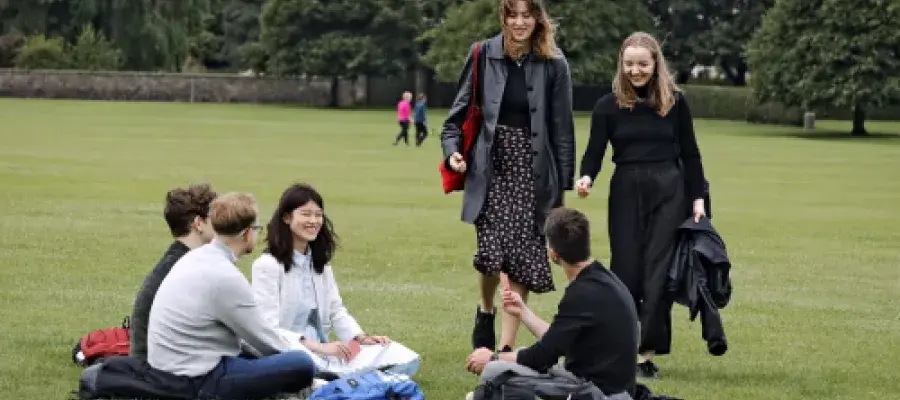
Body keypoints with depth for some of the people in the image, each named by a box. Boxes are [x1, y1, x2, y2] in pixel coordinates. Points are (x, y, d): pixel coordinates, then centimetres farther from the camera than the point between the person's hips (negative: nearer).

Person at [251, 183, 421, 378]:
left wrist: (361, 338, -3)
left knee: (406, 360, -14)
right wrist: (319, 347, -23)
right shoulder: (267, 266, -7)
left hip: (320, 350, 8)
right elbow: (268, 329, -14)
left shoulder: (320, 263, 18)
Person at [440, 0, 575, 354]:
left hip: (533, 170, 0)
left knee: (522, 258, -1)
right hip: (492, 167, 0)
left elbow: (562, 129, 3)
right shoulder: (484, 56, 1)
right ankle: (485, 311, 23)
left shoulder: (554, 65, 0)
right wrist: (451, 148, -7)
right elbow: (460, 110, 10)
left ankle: (506, 347, 7)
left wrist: (563, 185, 2)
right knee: (492, 252, -11)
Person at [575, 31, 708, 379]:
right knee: (626, 273, 1)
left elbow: (689, 154, 8)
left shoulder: (675, 102, 3)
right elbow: (595, 152, -2)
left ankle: (646, 354, -3)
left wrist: (698, 198, 2)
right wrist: (586, 178, -22)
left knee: (658, 272, -4)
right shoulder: (608, 106, 2)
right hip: (625, 193, 1)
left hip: (669, 192, -1)